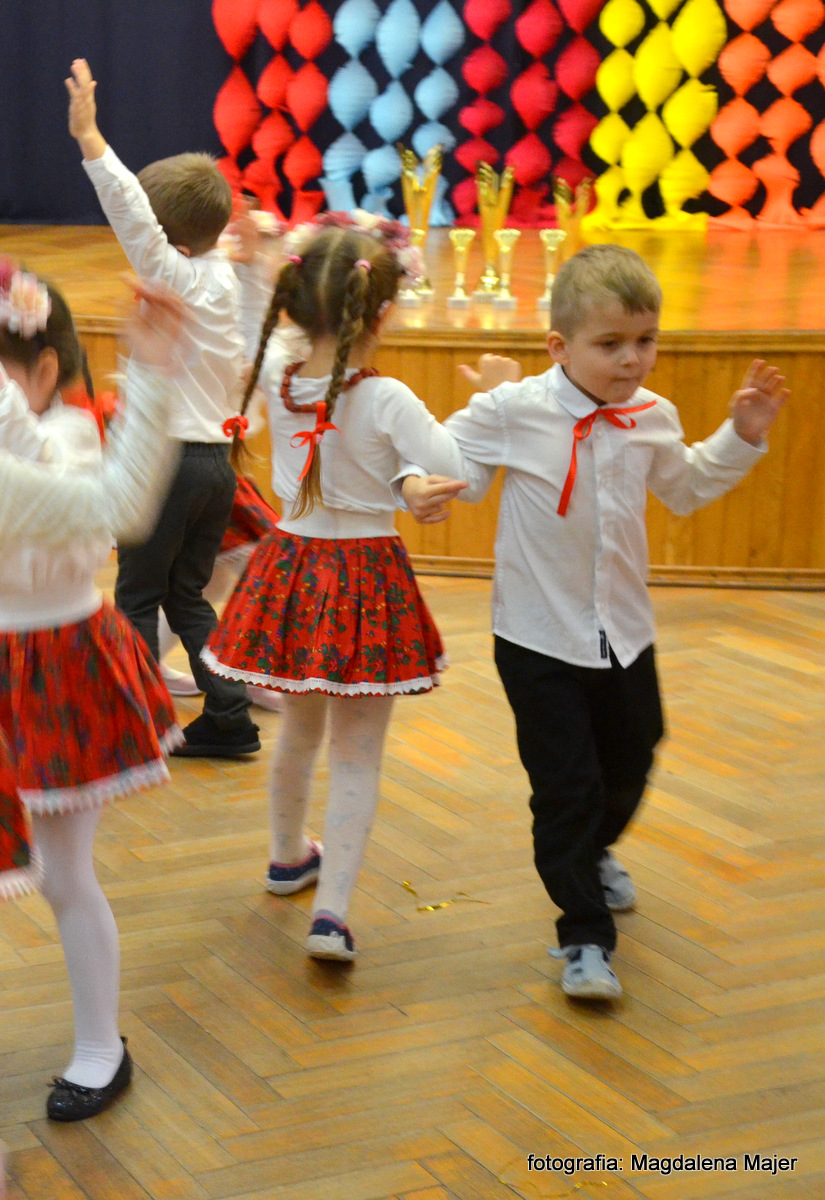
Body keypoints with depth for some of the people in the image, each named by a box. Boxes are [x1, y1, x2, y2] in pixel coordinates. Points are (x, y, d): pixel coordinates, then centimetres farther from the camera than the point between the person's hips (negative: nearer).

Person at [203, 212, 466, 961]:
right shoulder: (387, 401, -20)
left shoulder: (277, 380, -4)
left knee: (301, 729, 26)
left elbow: (263, 331, 18)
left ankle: (290, 857, 47)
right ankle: (332, 913, -7)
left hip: (290, 570, 5)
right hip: (367, 579, -5)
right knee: (358, 757, 3)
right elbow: (459, 474, -22)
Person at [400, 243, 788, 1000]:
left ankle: (593, 853, 56)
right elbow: (450, 457, -10)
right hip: (540, 640, -5)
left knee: (630, 765, 24)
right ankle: (585, 936, 13)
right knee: (564, 788, -2)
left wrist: (742, 436, 7)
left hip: (624, 634, 5)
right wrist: (420, 486, -32)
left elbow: (686, 487, 17)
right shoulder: (513, 411, -16)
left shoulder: (653, 420, -2)